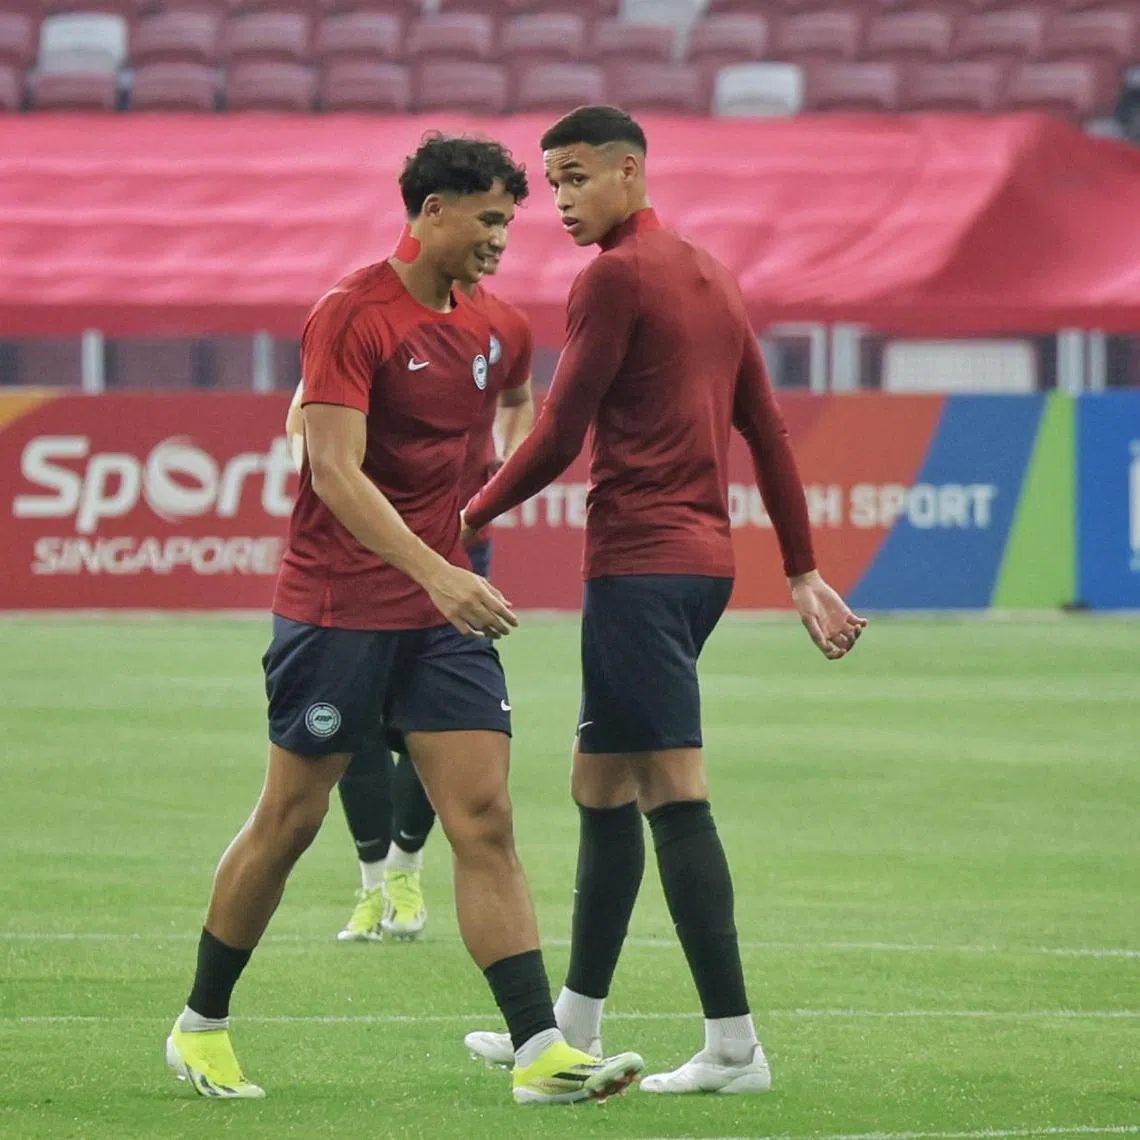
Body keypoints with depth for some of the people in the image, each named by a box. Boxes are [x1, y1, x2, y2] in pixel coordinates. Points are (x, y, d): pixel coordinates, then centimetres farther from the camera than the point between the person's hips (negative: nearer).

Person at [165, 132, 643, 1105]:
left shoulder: (478, 330, 10)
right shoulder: (352, 315, -13)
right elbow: (335, 472, -22)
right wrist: (435, 572, -31)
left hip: (441, 614, 6)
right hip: (336, 611, -6)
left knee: (485, 823, -5)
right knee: (289, 822, 4)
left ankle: (541, 1053, -11)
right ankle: (201, 1027, 21)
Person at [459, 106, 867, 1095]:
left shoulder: (614, 277, -10)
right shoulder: (709, 275, 17)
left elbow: (557, 440, -11)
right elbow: (769, 433, 19)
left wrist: (467, 521, 2)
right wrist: (804, 572, 22)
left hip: (640, 564, -10)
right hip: (704, 561, 10)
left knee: (674, 793, -11)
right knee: (600, 787, 17)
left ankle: (735, 1046, -15)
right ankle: (575, 1028, 24)